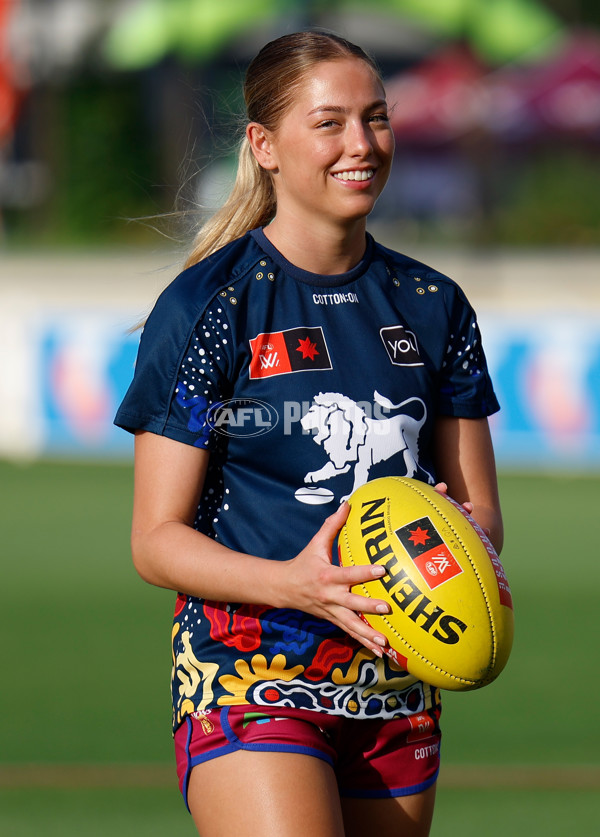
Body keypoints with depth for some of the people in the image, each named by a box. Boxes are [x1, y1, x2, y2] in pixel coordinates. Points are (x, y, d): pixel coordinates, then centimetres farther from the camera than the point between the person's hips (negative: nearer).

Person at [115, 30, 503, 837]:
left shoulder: (432, 306, 10)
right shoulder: (206, 307, -5)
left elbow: (480, 505, 14)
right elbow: (156, 540, -7)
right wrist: (294, 584, -24)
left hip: (396, 688, 6)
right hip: (251, 679, -5)